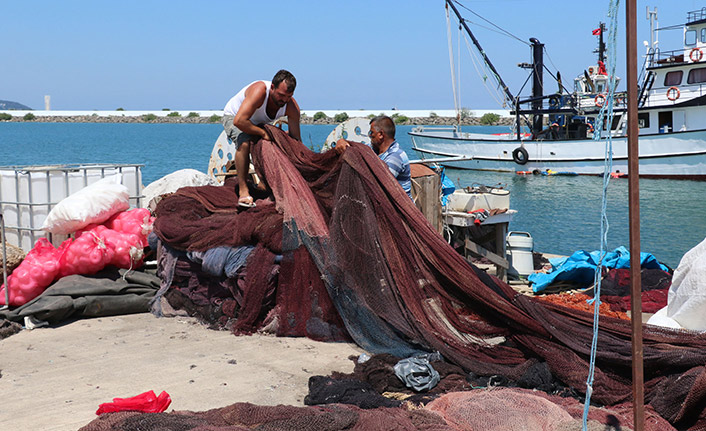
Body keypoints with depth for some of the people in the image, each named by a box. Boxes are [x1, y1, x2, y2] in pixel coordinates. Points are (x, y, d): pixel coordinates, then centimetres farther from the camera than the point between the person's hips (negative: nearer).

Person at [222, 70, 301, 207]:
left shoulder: (292, 107, -24)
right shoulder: (259, 91, -41)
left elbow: (296, 139, -18)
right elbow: (239, 121, -48)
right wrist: (263, 133, -38)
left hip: (258, 123, 6)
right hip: (233, 117, -6)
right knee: (244, 143, -35)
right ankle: (243, 191, -30)